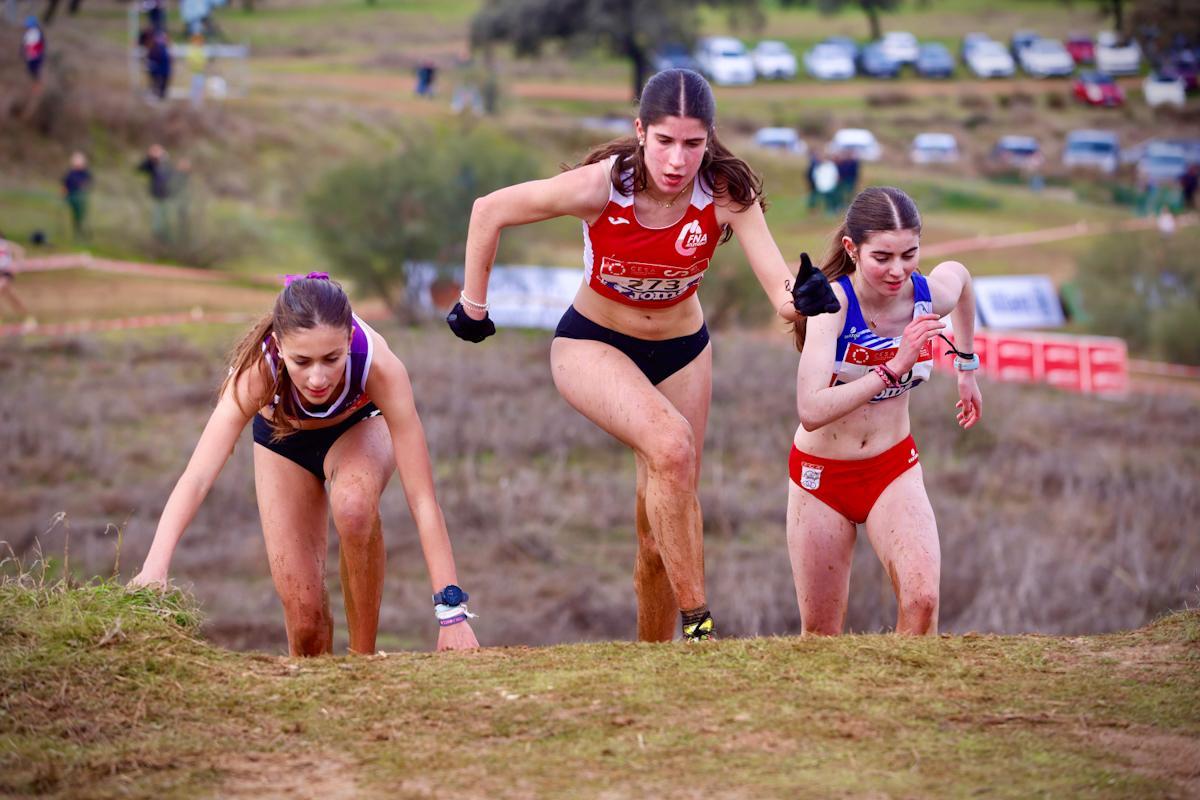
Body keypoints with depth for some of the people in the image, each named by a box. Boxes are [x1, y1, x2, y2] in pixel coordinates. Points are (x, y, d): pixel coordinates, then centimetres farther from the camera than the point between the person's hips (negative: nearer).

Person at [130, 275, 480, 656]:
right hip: (282, 441, 1)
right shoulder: (259, 371, -39)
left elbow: (421, 497, -38)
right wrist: (154, 568, -60)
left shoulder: (379, 366, -40)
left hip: (359, 428, -1)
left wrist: (451, 609, -42)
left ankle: (363, 655, -16)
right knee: (304, 617, -7)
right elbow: (196, 478, -45)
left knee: (354, 504, -36)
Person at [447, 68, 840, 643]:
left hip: (682, 352, 3)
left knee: (660, 530, 4)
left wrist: (805, 298, -54)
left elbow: (783, 295, -31)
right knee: (671, 444, -32)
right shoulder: (600, 187, -28)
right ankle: (697, 622, -25)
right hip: (592, 346, -3)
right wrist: (472, 306, -6)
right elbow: (490, 211, -13)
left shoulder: (727, 195, -23)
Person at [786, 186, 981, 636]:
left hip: (894, 467, 2)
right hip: (821, 474, -2)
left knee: (922, 602, -21)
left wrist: (966, 366, 22)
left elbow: (958, 273, 14)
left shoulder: (932, 294, -15)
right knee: (820, 633, 7)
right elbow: (811, 411, -39)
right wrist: (894, 368, -44)